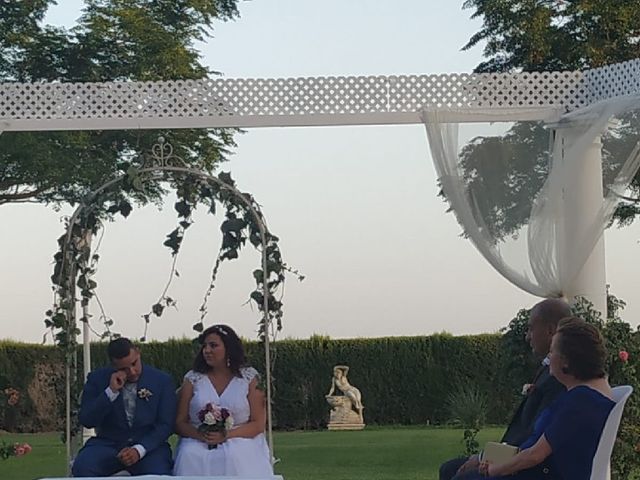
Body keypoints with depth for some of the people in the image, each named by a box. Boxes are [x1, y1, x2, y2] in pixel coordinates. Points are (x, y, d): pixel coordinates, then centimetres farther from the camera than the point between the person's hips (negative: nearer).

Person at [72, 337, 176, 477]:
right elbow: (87, 421, -4)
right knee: (82, 467, -30)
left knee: (159, 475, -34)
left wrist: (139, 450, -18)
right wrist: (111, 391, -16)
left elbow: (165, 425, -2)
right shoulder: (97, 379, 3)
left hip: (148, 446, -1)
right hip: (108, 444, 1)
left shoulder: (162, 381, 1)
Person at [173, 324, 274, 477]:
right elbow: (179, 423, 8)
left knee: (235, 457, -35)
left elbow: (258, 424, 2)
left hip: (239, 443, -1)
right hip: (197, 444, 1)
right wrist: (199, 434, -14)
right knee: (189, 457, -32)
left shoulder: (248, 378, 7)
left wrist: (226, 435, -14)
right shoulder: (193, 379, 11)